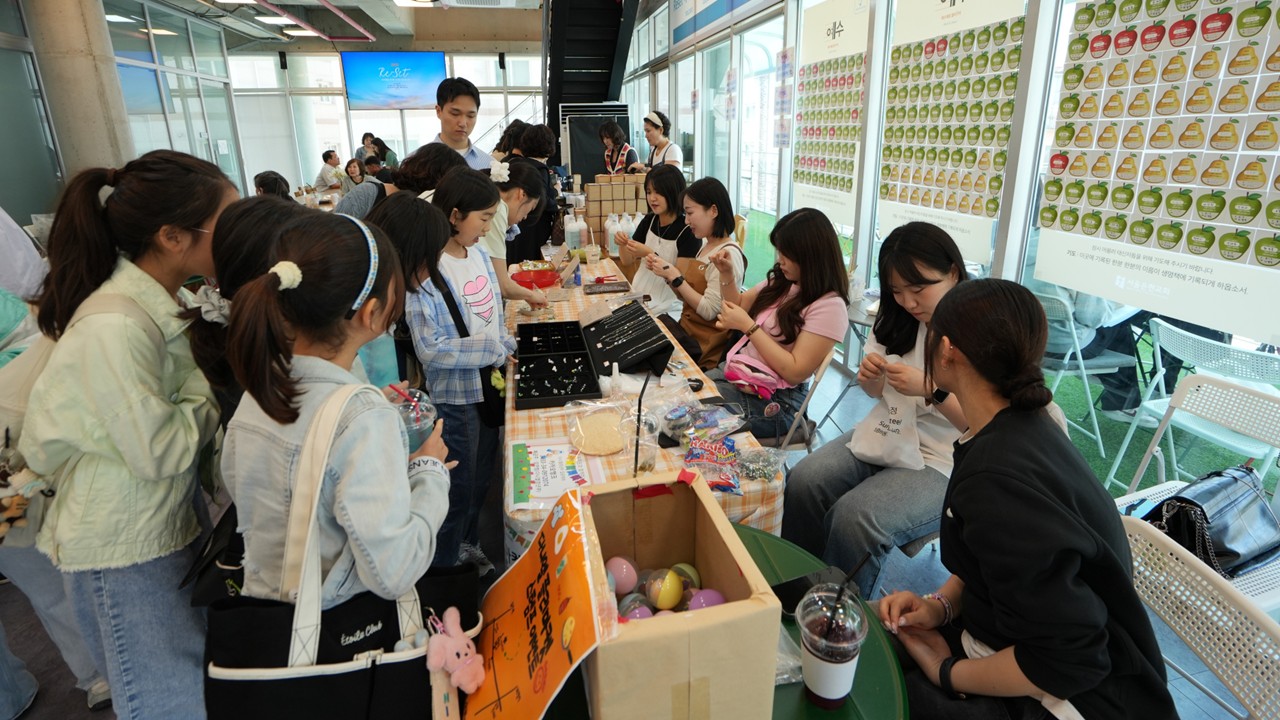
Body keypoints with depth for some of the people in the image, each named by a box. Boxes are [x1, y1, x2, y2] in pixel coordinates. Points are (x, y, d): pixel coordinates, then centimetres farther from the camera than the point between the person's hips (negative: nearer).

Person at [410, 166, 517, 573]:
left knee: (483, 478, 22)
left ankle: (468, 545, 44)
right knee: (459, 488, 10)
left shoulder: (479, 255, 2)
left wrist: (508, 352, -1)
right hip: (454, 395, -7)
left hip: (489, 384, 7)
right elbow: (432, 350, -24)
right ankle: (445, 564, 32)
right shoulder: (426, 273, -22)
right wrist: (495, 349, -23)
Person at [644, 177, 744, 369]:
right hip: (687, 331, 7)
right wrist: (667, 272, -1)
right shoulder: (706, 245, 8)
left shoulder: (728, 254, -18)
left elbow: (709, 311, -22)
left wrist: (674, 276, -19)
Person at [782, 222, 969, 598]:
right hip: (885, 436, 6)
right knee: (802, 483, -18)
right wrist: (869, 376, -6)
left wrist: (931, 390, -28)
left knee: (855, 516, -27)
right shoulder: (896, 320, 6)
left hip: (941, 462, -6)